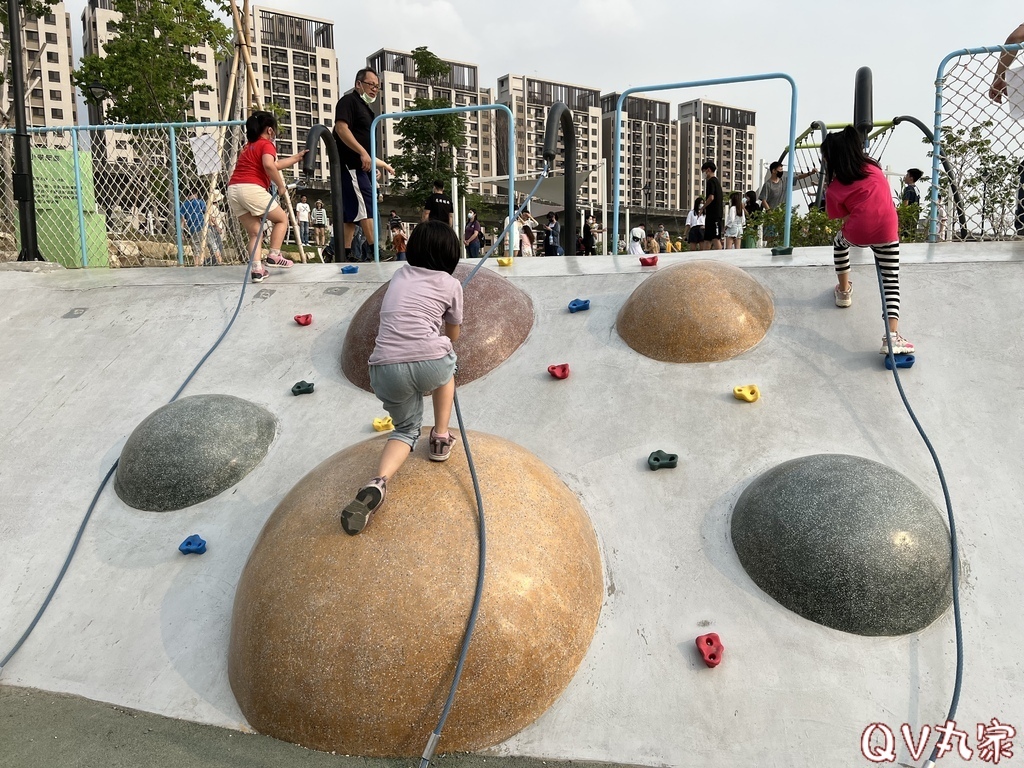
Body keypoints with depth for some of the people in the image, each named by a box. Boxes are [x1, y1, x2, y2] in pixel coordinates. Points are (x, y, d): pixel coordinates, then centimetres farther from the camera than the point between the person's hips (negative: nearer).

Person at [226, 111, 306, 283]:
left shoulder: (249, 147, 29)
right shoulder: (266, 144, 3)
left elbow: (274, 165, 38)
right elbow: (269, 166, -19)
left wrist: (297, 157, 44)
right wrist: (281, 185, -6)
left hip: (233, 190, 8)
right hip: (252, 189, -8)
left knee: (255, 232, 12)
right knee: (282, 219, 13)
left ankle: (257, 269, -2)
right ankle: (274, 255, 6)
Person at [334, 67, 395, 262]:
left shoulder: (365, 108, 26)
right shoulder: (349, 101, -3)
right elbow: (341, 128, -18)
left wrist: (380, 163, 30)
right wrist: (363, 153, -24)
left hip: (358, 167, 10)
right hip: (350, 164, -10)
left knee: (352, 212, 5)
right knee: (366, 206, -15)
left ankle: (345, 253, 4)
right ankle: (374, 251, -18)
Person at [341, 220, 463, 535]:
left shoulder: (399, 277, 22)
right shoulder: (450, 284, 13)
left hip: (385, 370, 3)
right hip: (429, 364, -2)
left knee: (406, 428, 23)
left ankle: (378, 483, -4)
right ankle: (440, 439, 35)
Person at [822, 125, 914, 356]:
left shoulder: (835, 188, 4)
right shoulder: (872, 167, 14)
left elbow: (844, 217, 5)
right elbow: (880, 194, 24)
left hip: (857, 233, -2)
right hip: (887, 232, 2)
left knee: (839, 242, 34)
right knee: (891, 282, 6)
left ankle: (844, 291, 42)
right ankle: (893, 336, -8)